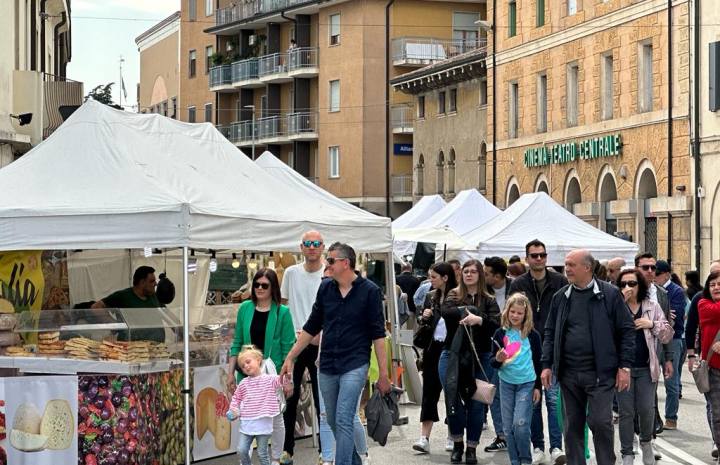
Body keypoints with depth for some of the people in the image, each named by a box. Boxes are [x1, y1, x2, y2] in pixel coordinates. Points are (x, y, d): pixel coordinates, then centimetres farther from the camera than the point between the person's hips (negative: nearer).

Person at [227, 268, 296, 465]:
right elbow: (237, 343, 7)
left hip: (273, 373, -2)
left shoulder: (282, 312, -6)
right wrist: (231, 372, 4)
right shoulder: (245, 308, 2)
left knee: (275, 417, 9)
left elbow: (287, 349, -6)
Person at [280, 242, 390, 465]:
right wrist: (290, 357, 12)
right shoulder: (325, 288, 7)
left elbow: (378, 334, -5)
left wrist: (383, 373, -8)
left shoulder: (369, 291, -6)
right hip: (327, 367, 5)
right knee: (333, 422, 13)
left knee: (343, 421, -13)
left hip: (355, 365, -5)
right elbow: (312, 327, 14)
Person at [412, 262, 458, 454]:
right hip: (433, 349, 4)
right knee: (429, 391, -2)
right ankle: (424, 438, -5)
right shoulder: (431, 297, 9)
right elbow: (422, 325, 17)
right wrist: (424, 317, -4)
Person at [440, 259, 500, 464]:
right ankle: (457, 443, 19)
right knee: (453, 401, 0)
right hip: (453, 356, 0)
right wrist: (469, 311, -18)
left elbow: (497, 324, -10)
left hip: (480, 358, 0)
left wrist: (479, 320, -26)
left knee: (476, 403, 2)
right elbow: (445, 312, -13)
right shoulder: (454, 296, 8)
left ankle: (472, 447, 14)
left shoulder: (488, 301, 6)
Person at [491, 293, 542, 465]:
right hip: (506, 383, 3)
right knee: (508, 427, 4)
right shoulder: (501, 334, 0)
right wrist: (498, 359, -19)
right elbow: (494, 364, 3)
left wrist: (537, 387, 2)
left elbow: (538, 362, 4)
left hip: (527, 383, -2)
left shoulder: (532, 335, -3)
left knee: (520, 423, -13)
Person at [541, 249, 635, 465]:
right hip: (568, 373, 4)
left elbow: (627, 331, -2)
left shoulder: (609, 294, -3)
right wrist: (547, 365, 5)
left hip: (600, 373, -4)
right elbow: (550, 332, 14)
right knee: (572, 425, 9)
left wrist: (624, 366, -7)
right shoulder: (561, 297, 9)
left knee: (600, 422, -8)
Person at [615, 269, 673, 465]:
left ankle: (646, 442, 29)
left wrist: (652, 324, -10)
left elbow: (668, 335, 8)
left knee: (646, 409, 1)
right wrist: (621, 301, -21)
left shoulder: (652, 307, 7)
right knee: (626, 412, 3)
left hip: (646, 368, 1)